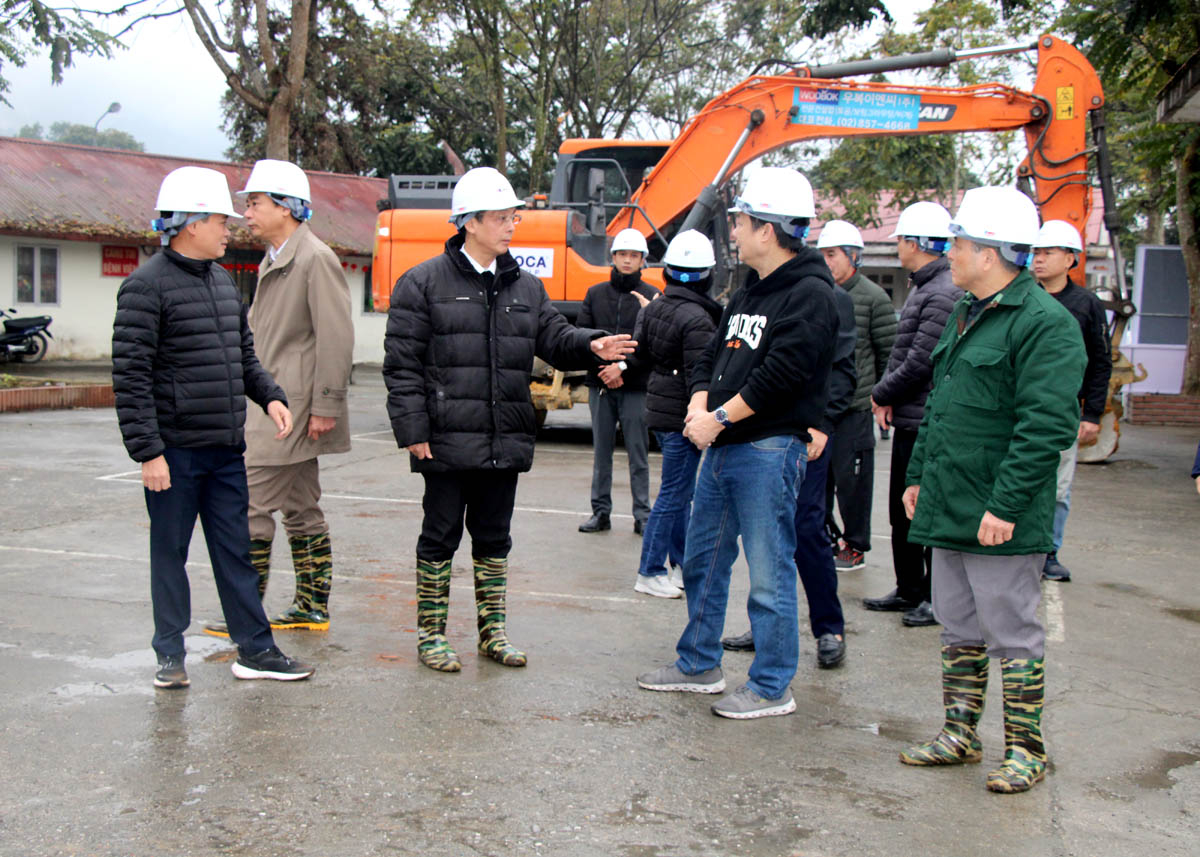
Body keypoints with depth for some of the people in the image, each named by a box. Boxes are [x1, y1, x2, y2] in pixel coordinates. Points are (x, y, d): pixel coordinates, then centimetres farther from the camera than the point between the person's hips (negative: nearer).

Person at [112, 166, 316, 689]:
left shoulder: (223, 281, 13)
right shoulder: (146, 286, -10)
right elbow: (131, 376, -14)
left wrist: (270, 397, 5)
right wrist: (147, 450, -17)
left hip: (226, 449, 7)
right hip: (174, 450, -6)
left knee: (235, 551, 10)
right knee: (169, 552, 7)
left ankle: (254, 649, 16)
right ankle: (170, 654, 19)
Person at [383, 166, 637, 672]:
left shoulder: (526, 288, 13)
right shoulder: (424, 283, -4)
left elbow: (554, 338, 11)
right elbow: (402, 362, -6)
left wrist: (591, 346, -12)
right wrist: (413, 429, -12)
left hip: (506, 442, 5)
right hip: (448, 441, -5)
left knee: (494, 537, 14)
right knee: (440, 536, 4)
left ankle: (492, 631, 26)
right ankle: (430, 634, 17)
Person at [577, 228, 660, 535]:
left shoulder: (651, 297, 1)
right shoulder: (595, 294, 9)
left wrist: (623, 366, -15)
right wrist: (601, 366, -8)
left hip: (635, 386, -3)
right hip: (599, 385, 3)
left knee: (638, 454, 0)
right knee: (601, 452, 8)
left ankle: (642, 515, 7)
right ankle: (601, 511, 16)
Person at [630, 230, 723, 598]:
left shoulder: (652, 309, 6)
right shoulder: (698, 319, -18)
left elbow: (639, 350, 15)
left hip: (658, 411, 9)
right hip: (681, 416, -9)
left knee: (681, 490, 19)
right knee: (673, 494, -1)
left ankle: (681, 564, 28)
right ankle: (649, 572, 5)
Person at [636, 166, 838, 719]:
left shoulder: (810, 295, -11)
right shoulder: (747, 293, 18)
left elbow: (781, 373, -20)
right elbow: (713, 356, 18)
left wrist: (720, 418, -15)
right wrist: (698, 407, -1)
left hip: (769, 450, -10)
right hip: (722, 447, 10)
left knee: (769, 574, -2)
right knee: (702, 562, 17)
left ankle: (772, 689, 9)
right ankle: (699, 665, 31)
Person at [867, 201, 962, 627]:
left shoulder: (942, 296, -17)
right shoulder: (922, 289, 15)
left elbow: (921, 363, -21)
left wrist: (882, 393, -7)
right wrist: (887, 394, 4)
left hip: (925, 422, -10)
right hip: (909, 420, 10)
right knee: (902, 510, 16)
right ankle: (909, 590, 27)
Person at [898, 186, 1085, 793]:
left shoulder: (1044, 323, -15)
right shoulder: (966, 315, 15)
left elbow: (1047, 426, -22)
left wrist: (1005, 505, -24)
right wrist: (919, 474, 19)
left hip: (1001, 520, -9)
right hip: (948, 511, 9)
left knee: (1013, 635, 3)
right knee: (959, 629, 16)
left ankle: (1024, 748, 16)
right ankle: (960, 734, 28)